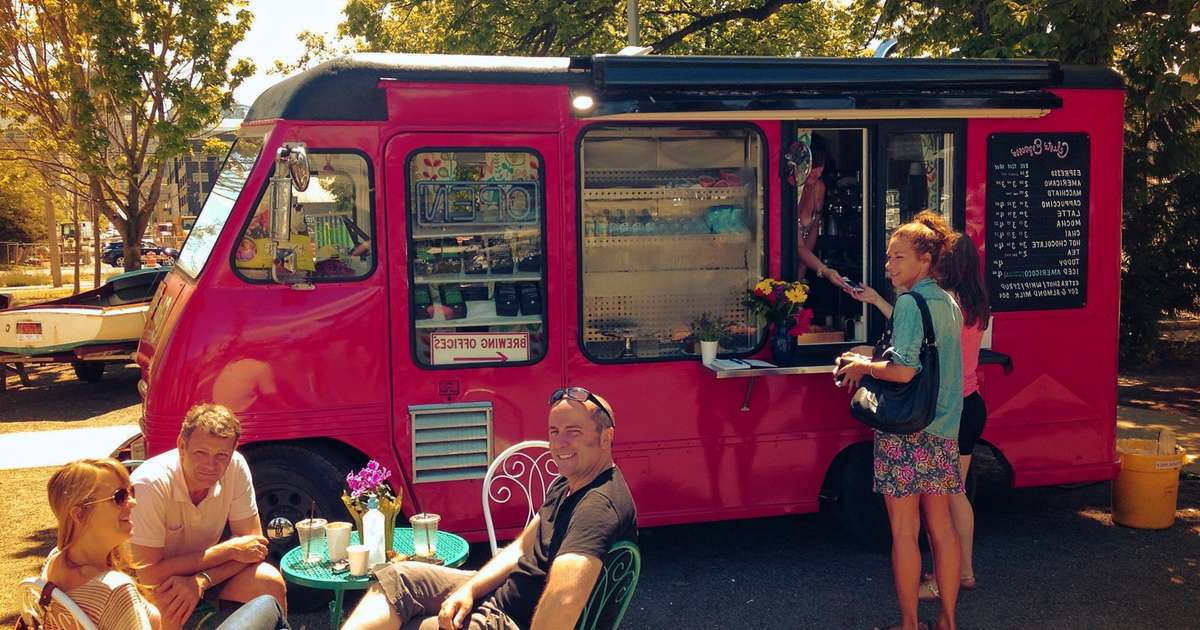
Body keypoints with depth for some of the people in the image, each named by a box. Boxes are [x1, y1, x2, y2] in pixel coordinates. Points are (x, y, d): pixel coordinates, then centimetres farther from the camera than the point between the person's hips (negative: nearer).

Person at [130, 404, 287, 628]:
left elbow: (253, 543, -12)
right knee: (168, 608, -35)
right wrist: (228, 550, -25)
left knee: (269, 581, -20)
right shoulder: (151, 484, -29)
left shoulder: (236, 467, -16)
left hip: (205, 572, 4)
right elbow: (150, 574, -30)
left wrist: (200, 581, -29)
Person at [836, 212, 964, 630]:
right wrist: (873, 361, 16)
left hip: (905, 433, -8)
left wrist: (863, 366, -5)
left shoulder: (910, 302, -13)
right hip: (943, 430, 8)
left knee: (904, 531, 2)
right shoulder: (948, 302, 12)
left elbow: (903, 371, -22)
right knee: (940, 525, 13)